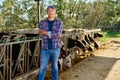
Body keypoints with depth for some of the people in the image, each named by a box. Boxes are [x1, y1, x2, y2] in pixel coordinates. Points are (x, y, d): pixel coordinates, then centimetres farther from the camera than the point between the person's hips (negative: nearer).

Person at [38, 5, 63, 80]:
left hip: (55, 48, 0)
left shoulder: (59, 22, -2)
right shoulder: (42, 22, 1)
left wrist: (46, 32, -18)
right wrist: (54, 34, -15)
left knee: (55, 66, 12)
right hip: (45, 49, 1)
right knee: (42, 67, 4)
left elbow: (58, 34, -17)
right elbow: (42, 35, -13)